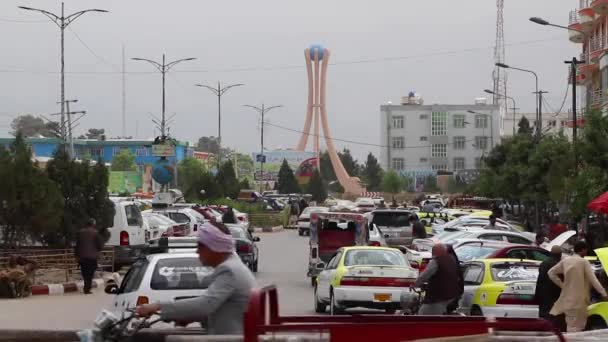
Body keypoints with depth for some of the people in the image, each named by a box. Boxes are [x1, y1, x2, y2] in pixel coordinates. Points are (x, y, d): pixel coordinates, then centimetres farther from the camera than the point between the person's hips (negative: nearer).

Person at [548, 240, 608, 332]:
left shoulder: (566, 261, 7)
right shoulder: (584, 262, -8)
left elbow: (551, 272, 11)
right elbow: (593, 279, -14)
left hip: (567, 298, 6)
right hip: (579, 300, -6)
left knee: (571, 326, 12)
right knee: (576, 327, -5)